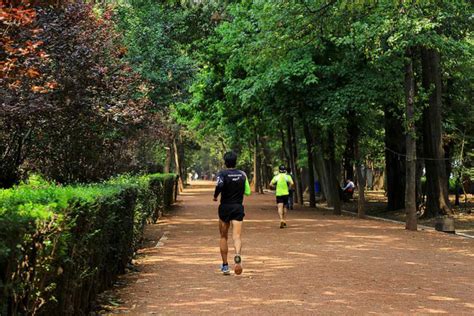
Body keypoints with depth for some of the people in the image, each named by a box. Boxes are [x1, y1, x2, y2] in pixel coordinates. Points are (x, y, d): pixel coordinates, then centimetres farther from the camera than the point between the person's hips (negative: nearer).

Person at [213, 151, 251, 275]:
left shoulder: (222, 173, -6)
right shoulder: (242, 174, 5)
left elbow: (219, 185, -26)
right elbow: (248, 192, 10)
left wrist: (215, 196, -9)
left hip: (225, 207, -1)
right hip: (238, 208, 1)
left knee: (223, 237, 13)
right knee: (237, 236, -7)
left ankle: (225, 266, 18)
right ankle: (238, 256, -38)